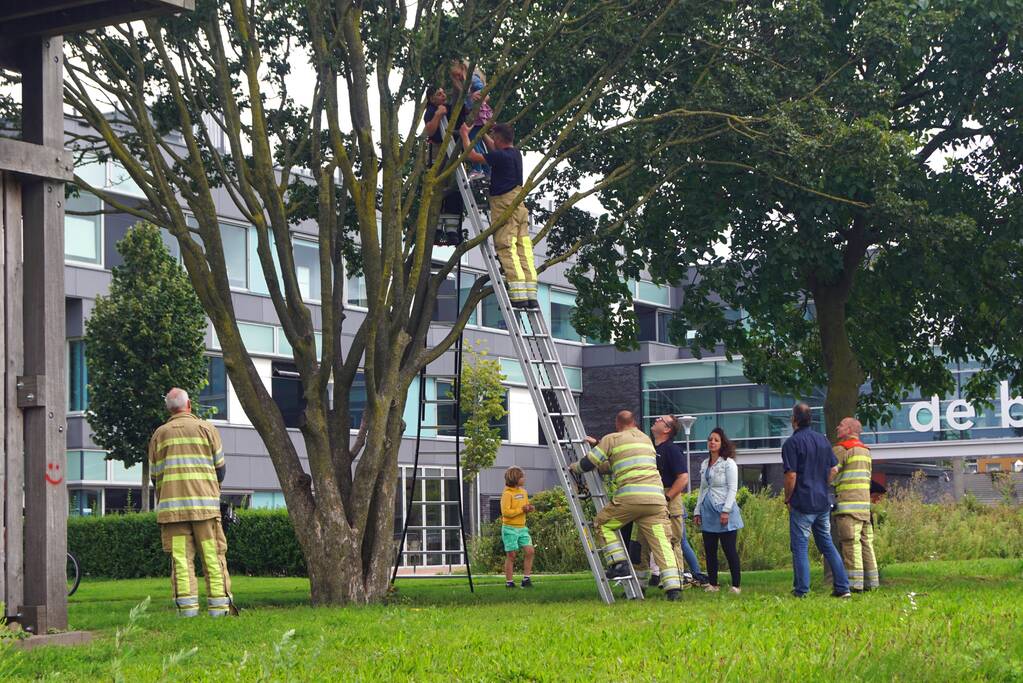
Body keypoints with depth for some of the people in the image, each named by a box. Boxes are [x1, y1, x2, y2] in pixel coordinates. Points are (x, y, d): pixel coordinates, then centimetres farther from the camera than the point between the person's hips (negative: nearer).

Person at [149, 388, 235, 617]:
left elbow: (154, 476, 13)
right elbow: (220, 469, 9)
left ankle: (187, 607, -7)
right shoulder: (206, 429, 5)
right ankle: (219, 606, -3)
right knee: (213, 556, 1)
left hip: (171, 506, 1)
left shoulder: (159, 434, 10)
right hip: (204, 504, -1)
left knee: (180, 558, 0)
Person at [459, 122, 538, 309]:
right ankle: (531, 295, -1)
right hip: (520, 205, 8)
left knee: (507, 251, -10)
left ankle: (518, 296, -19)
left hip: (505, 207, -8)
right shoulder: (515, 154, 13)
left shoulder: (501, 156, -12)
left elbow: (472, 155, -5)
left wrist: (465, 135, 9)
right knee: (524, 251, 4)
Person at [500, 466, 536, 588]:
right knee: (511, 555, -2)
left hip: (522, 528, 7)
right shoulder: (507, 494, -12)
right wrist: (521, 510, -19)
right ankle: (509, 582, 5)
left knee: (529, 551, -5)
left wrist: (529, 508, 1)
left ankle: (526, 579, 3)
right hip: (510, 528, -7)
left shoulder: (523, 492, 12)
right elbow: (505, 512, -19)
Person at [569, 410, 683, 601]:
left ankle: (619, 564, 6)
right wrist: (598, 444, 49)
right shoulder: (646, 439, 27)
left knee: (603, 523, 18)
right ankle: (673, 587, -11)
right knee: (661, 543, 1)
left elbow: (589, 464, 13)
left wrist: (573, 467, 34)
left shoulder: (612, 439, 10)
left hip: (630, 497, -4)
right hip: (656, 498, 4)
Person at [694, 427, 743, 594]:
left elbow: (732, 488, -9)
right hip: (708, 512, 7)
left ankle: (736, 585, -3)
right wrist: (697, 511, 16)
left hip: (724, 512, -7)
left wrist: (726, 511, -16)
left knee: (730, 550, -6)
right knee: (709, 550, 6)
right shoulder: (704, 465, 16)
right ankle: (712, 584, 12)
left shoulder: (728, 463, -4)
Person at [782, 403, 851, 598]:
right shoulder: (822, 440, 10)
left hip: (802, 503, -6)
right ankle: (842, 587, 10)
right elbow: (834, 470, 11)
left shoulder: (791, 443, -11)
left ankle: (801, 590, -1)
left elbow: (791, 476, -15)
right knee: (827, 544, 13)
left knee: (800, 547, 0)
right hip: (823, 502, 6)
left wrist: (787, 499, -2)